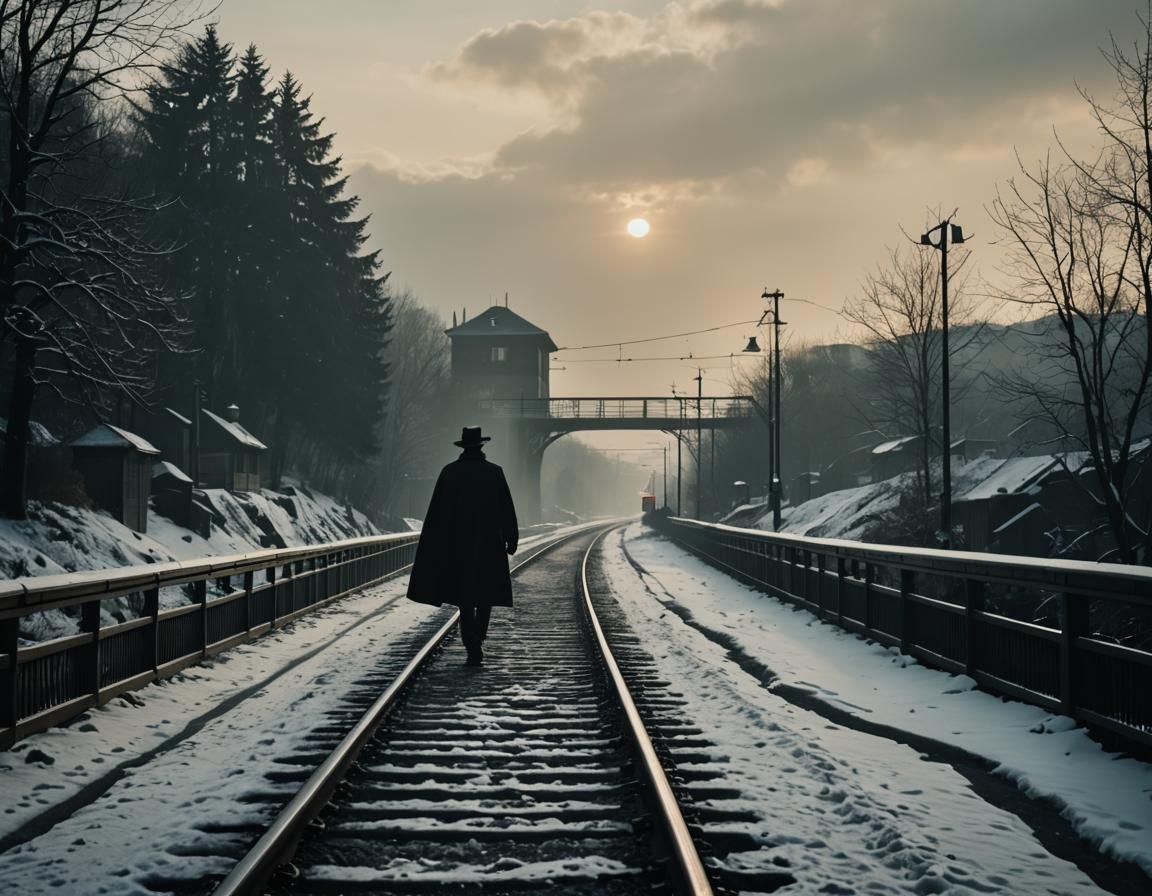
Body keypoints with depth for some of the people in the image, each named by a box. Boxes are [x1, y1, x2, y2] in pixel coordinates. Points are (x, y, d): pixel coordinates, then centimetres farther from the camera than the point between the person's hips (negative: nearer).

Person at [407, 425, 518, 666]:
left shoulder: (449, 472, -2)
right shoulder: (494, 472, -4)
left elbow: (436, 511, -1)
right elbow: (507, 508, -4)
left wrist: (432, 544, 6)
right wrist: (511, 539, 4)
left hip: (458, 543, 1)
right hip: (489, 543, -1)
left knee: (466, 595, 5)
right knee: (486, 592, 17)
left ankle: (473, 648, -2)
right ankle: (478, 639, 17)